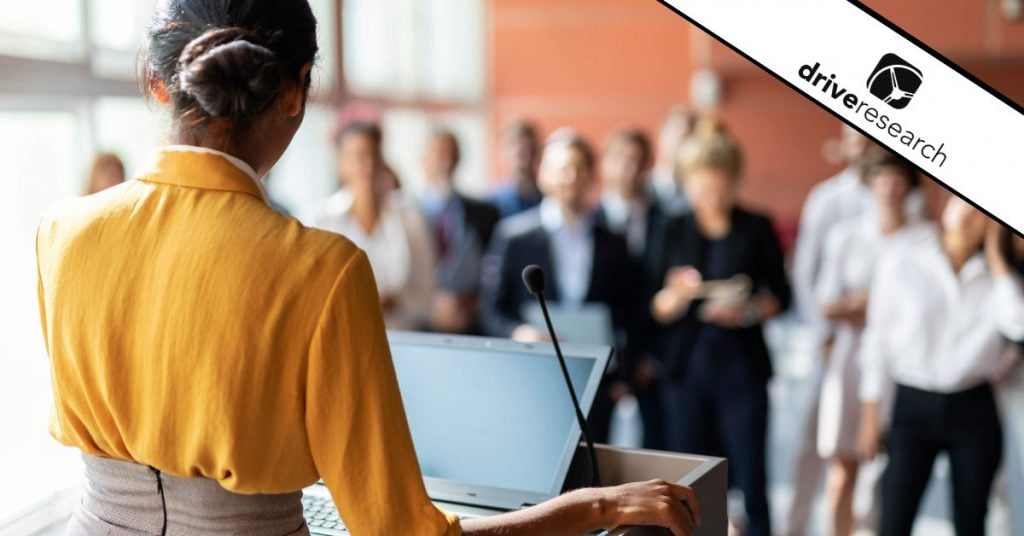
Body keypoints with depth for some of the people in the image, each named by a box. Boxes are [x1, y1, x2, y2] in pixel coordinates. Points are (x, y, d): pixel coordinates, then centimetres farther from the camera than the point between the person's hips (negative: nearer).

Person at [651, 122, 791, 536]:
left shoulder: (757, 228, 3)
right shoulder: (673, 230, 5)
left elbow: (781, 296, 6)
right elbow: (658, 310, 4)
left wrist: (748, 312, -13)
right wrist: (676, 295, -18)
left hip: (742, 366, -1)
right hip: (687, 365, 1)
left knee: (750, 477, -2)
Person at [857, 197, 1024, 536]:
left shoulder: (996, 276, 4)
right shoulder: (900, 263, -2)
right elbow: (877, 338, 2)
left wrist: (996, 257, -8)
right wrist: (870, 414, 1)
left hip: (975, 410, 2)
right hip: (913, 406, -2)